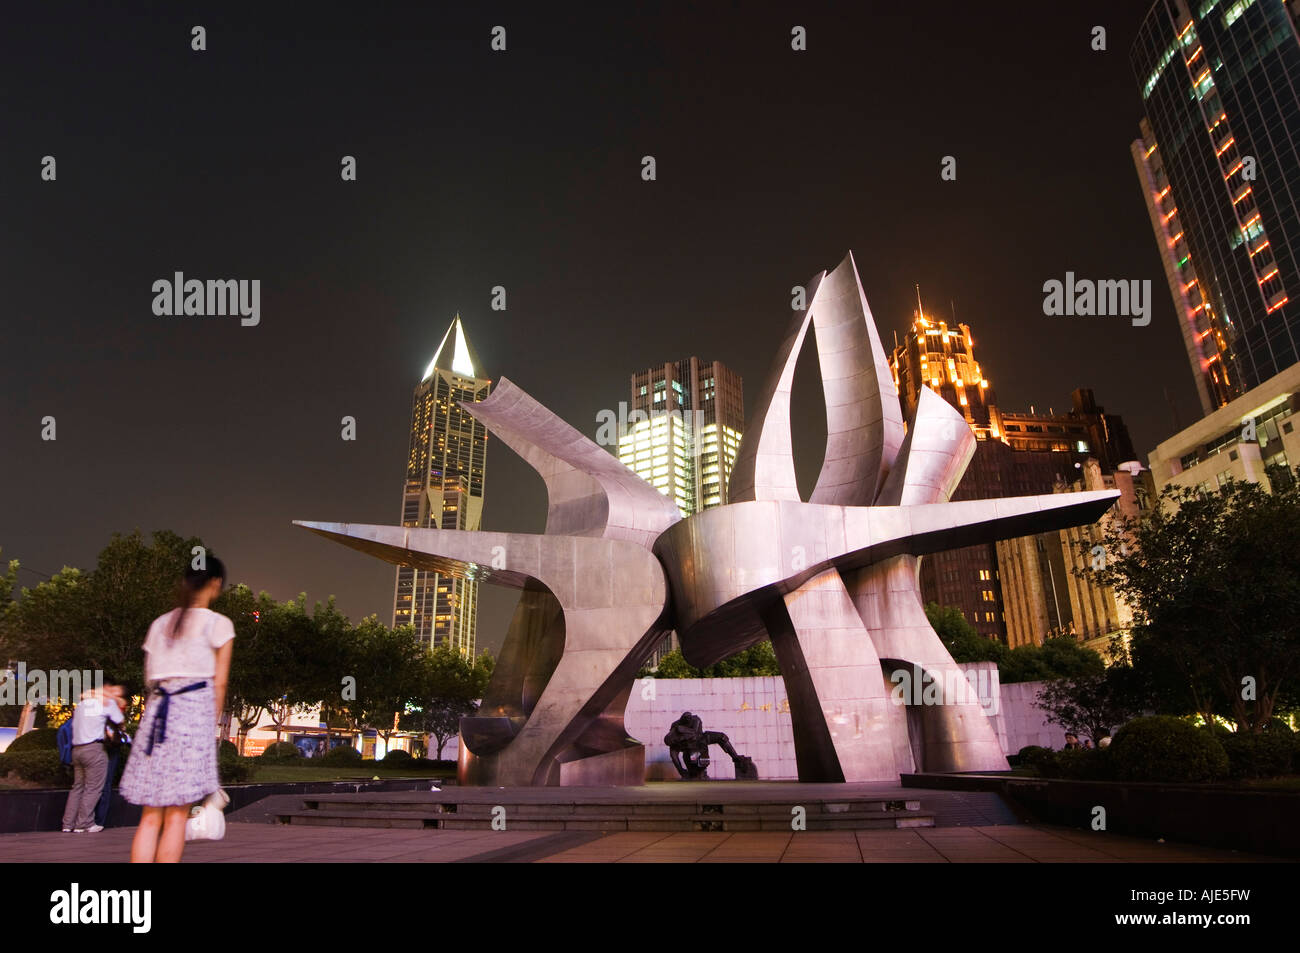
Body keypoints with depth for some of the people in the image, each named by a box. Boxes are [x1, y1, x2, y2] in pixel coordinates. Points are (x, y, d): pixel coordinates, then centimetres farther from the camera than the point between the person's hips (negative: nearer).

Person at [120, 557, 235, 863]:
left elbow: (150, 680, 13)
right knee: (177, 815, -1)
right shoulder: (218, 623, 0)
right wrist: (212, 726, 6)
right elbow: (219, 683, -2)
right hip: (194, 709, -5)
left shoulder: (160, 623, 16)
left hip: (156, 712, 5)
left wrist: (162, 709, 17)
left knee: (150, 816, 7)